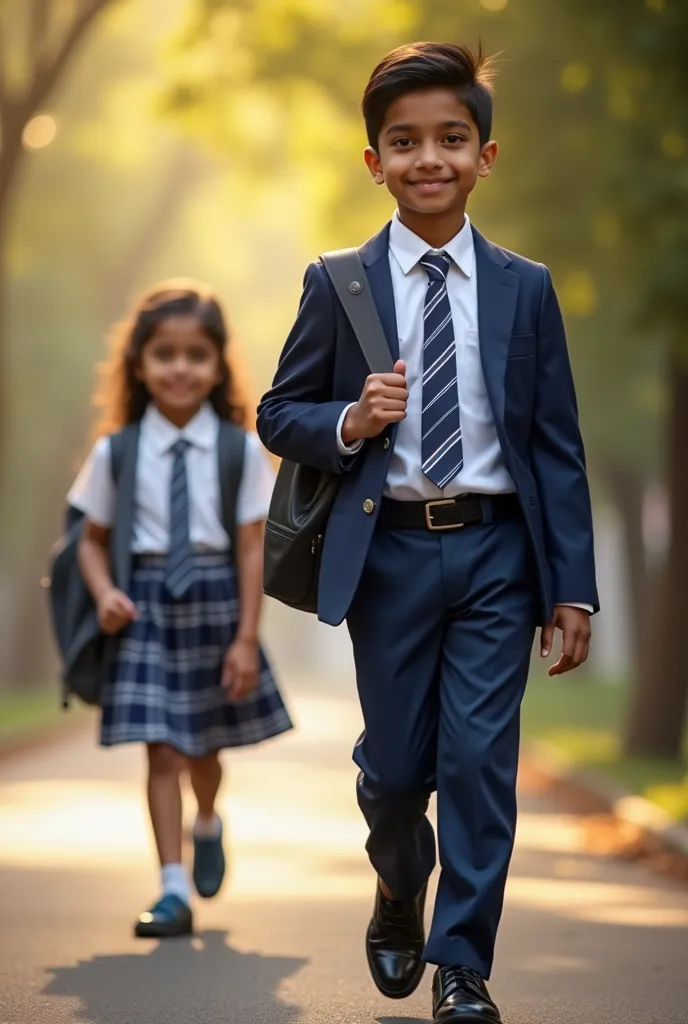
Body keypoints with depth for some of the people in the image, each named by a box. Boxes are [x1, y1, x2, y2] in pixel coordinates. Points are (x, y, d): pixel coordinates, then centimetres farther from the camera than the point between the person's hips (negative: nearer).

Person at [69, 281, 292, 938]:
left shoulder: (240, 451, -4)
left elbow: (252, 548, -4)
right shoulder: (115, 452, -2)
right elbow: (93, 539, 5)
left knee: (205, 746, 16)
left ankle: (207, 827, 49)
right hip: (147, 606, -1)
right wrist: (105, 593, -15)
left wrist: (246, 638, -6)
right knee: (162, 751, -5)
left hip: (214, 601, 1)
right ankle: (173, 890, -1)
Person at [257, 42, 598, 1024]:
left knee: (481, 763, -3)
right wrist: (350, 422, -15)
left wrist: (572, 588, -1)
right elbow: (277, 413, 7)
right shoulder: (339, 285, 0)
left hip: (497, 549, 0)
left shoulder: (525, 288, 2)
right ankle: (399, 900, 40)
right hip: (388, 549, 0)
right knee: (396, 765, 10)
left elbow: (558, 444, 2)